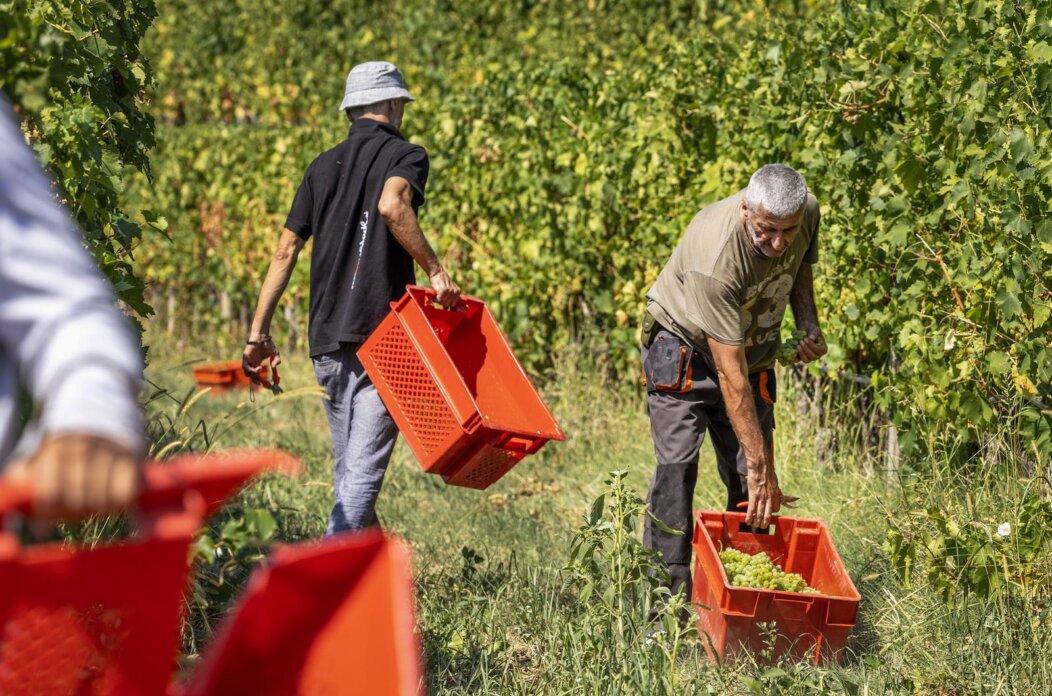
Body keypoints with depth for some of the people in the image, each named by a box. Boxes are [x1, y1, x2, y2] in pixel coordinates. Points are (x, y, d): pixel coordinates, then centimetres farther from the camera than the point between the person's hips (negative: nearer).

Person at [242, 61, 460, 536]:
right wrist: (436, 271, -18)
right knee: (364, 463, -8)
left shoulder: (323, 166, 16)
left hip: (327, 337, 6)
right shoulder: (405, 155, 1)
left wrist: (259, 333, 13)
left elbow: (285, 252, 11)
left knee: (346, 463, 15)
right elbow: (392, 206, -23)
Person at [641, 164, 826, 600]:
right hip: (685, 347, -5)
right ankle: (667, 594, -17)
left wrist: (809, 326, -8)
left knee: (751, 481, -3)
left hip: (756, 351, 6)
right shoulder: (715, 259, -37)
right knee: (677, 464, -18)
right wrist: (761, 463, -33)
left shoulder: (807, 211, -18)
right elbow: (730, 375, -34)